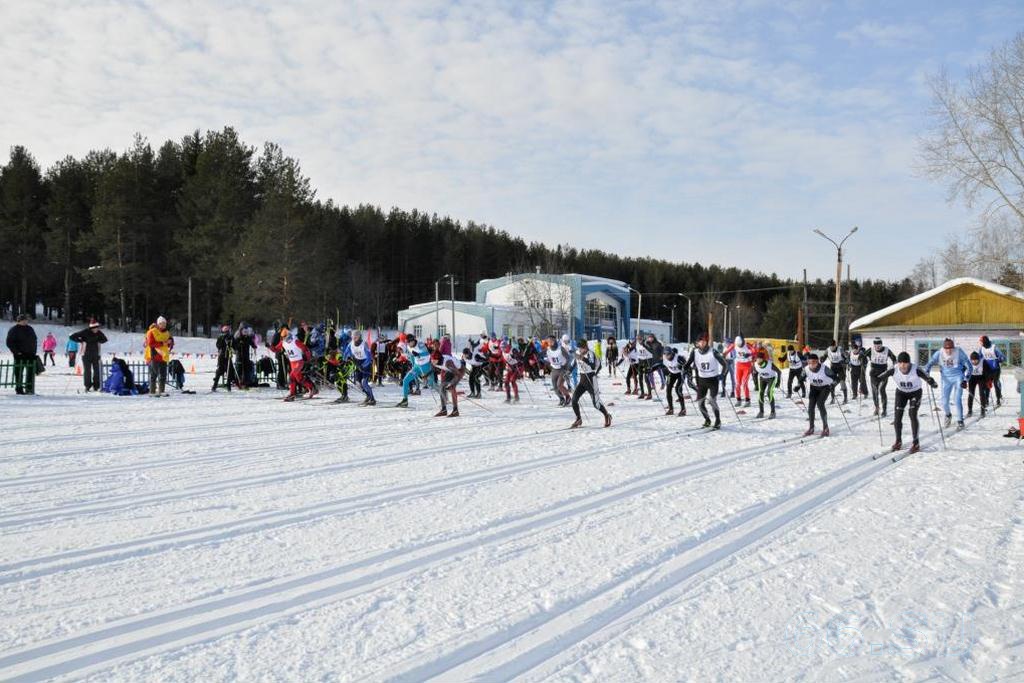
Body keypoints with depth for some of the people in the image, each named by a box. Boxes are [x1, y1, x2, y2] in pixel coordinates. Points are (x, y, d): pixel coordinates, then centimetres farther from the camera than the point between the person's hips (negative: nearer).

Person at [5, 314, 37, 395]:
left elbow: (35, 340, 21)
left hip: (30, 355, 5)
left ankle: (29, 389, 11)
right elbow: (9, 343, -8)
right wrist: (16, 352, -15)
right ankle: (19, 389, 4)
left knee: (31, 372, 4)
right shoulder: (13, 330, -4)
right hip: (20, 355, -5)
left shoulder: (30, 329, 14)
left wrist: (34, 351, 11)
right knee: (19, 373, -1)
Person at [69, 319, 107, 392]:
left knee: (97, 370, 1)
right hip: (86, 354, -3)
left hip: (96, 354, 3)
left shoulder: (99, 333, 2)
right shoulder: (85, 332, -11)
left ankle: (96, 386, 9)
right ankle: (88, 386, 3)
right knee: (87, 370, -3)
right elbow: (73, 337, -9)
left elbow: (104, 339, 21)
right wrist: (81, 341, -11)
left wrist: (99, 342, 3)